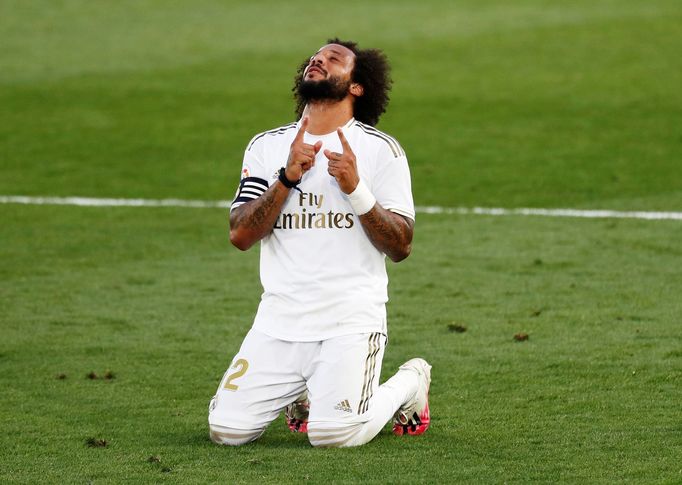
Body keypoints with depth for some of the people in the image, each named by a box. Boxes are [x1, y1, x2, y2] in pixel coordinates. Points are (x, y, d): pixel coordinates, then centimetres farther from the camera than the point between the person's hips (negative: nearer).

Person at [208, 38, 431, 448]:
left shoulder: (381, 150, 2)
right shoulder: (267, 146, 11)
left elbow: (401, 247, -3)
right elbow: (240, 235, 0)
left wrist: (356, 189, -16)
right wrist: (288, 178, -12)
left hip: (351, 321, -3)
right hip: (279, 320, 3)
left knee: (335, 434, -20)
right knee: (228, 429, -9)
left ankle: (410, 383, 12)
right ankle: (301, 392, 23)